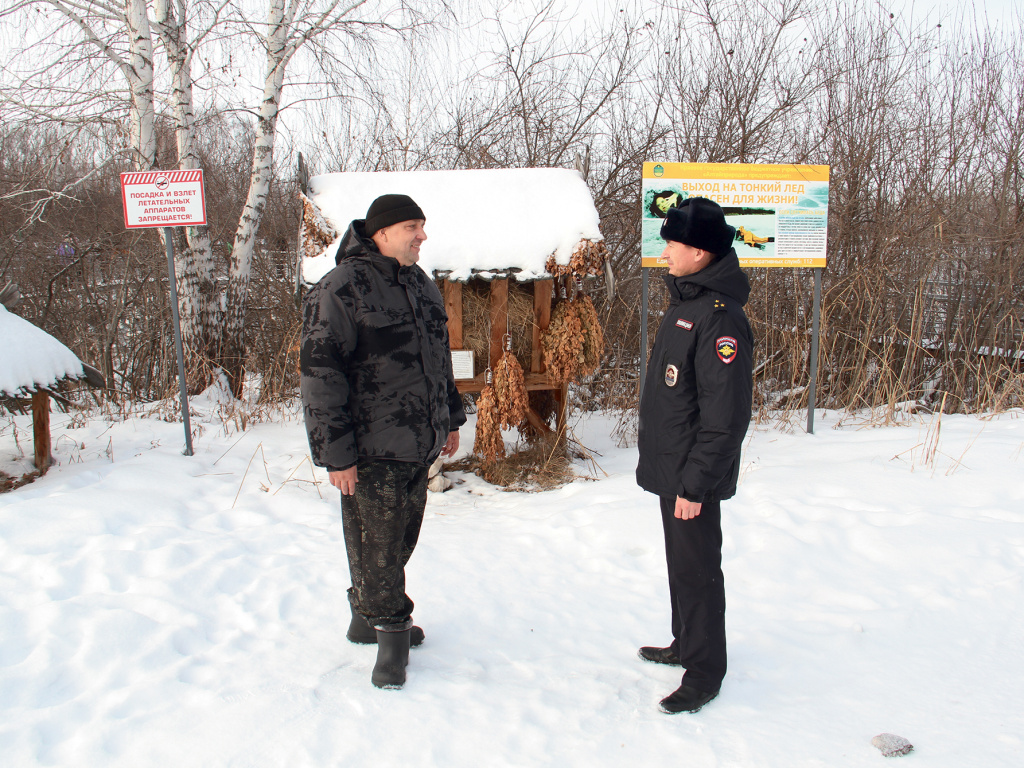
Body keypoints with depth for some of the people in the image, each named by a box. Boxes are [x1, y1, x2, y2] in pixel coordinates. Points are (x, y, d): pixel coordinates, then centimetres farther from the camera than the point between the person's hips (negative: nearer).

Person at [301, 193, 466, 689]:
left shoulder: (419, 284, 12)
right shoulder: (341, 289, -15)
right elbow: (320, 373, -17)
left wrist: (450, 419, 23)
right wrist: (335, 452, -19)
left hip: (419, 444, 8)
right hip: (372, 451, -8)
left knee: (401, 537, 17)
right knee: (377, 545, 1)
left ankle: (368, 619, 35)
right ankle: (391, 633, 17)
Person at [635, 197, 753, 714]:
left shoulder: (720, 317, -22)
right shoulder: (684, 301, 10)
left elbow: (726, 416, -24)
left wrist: (695, 483, -22)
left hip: (694, 477, -9)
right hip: (671, 467, 10)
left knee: (696, 569, 2)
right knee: (680, 562, 21)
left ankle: (705, 674, 16)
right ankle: (685, 645, 38)